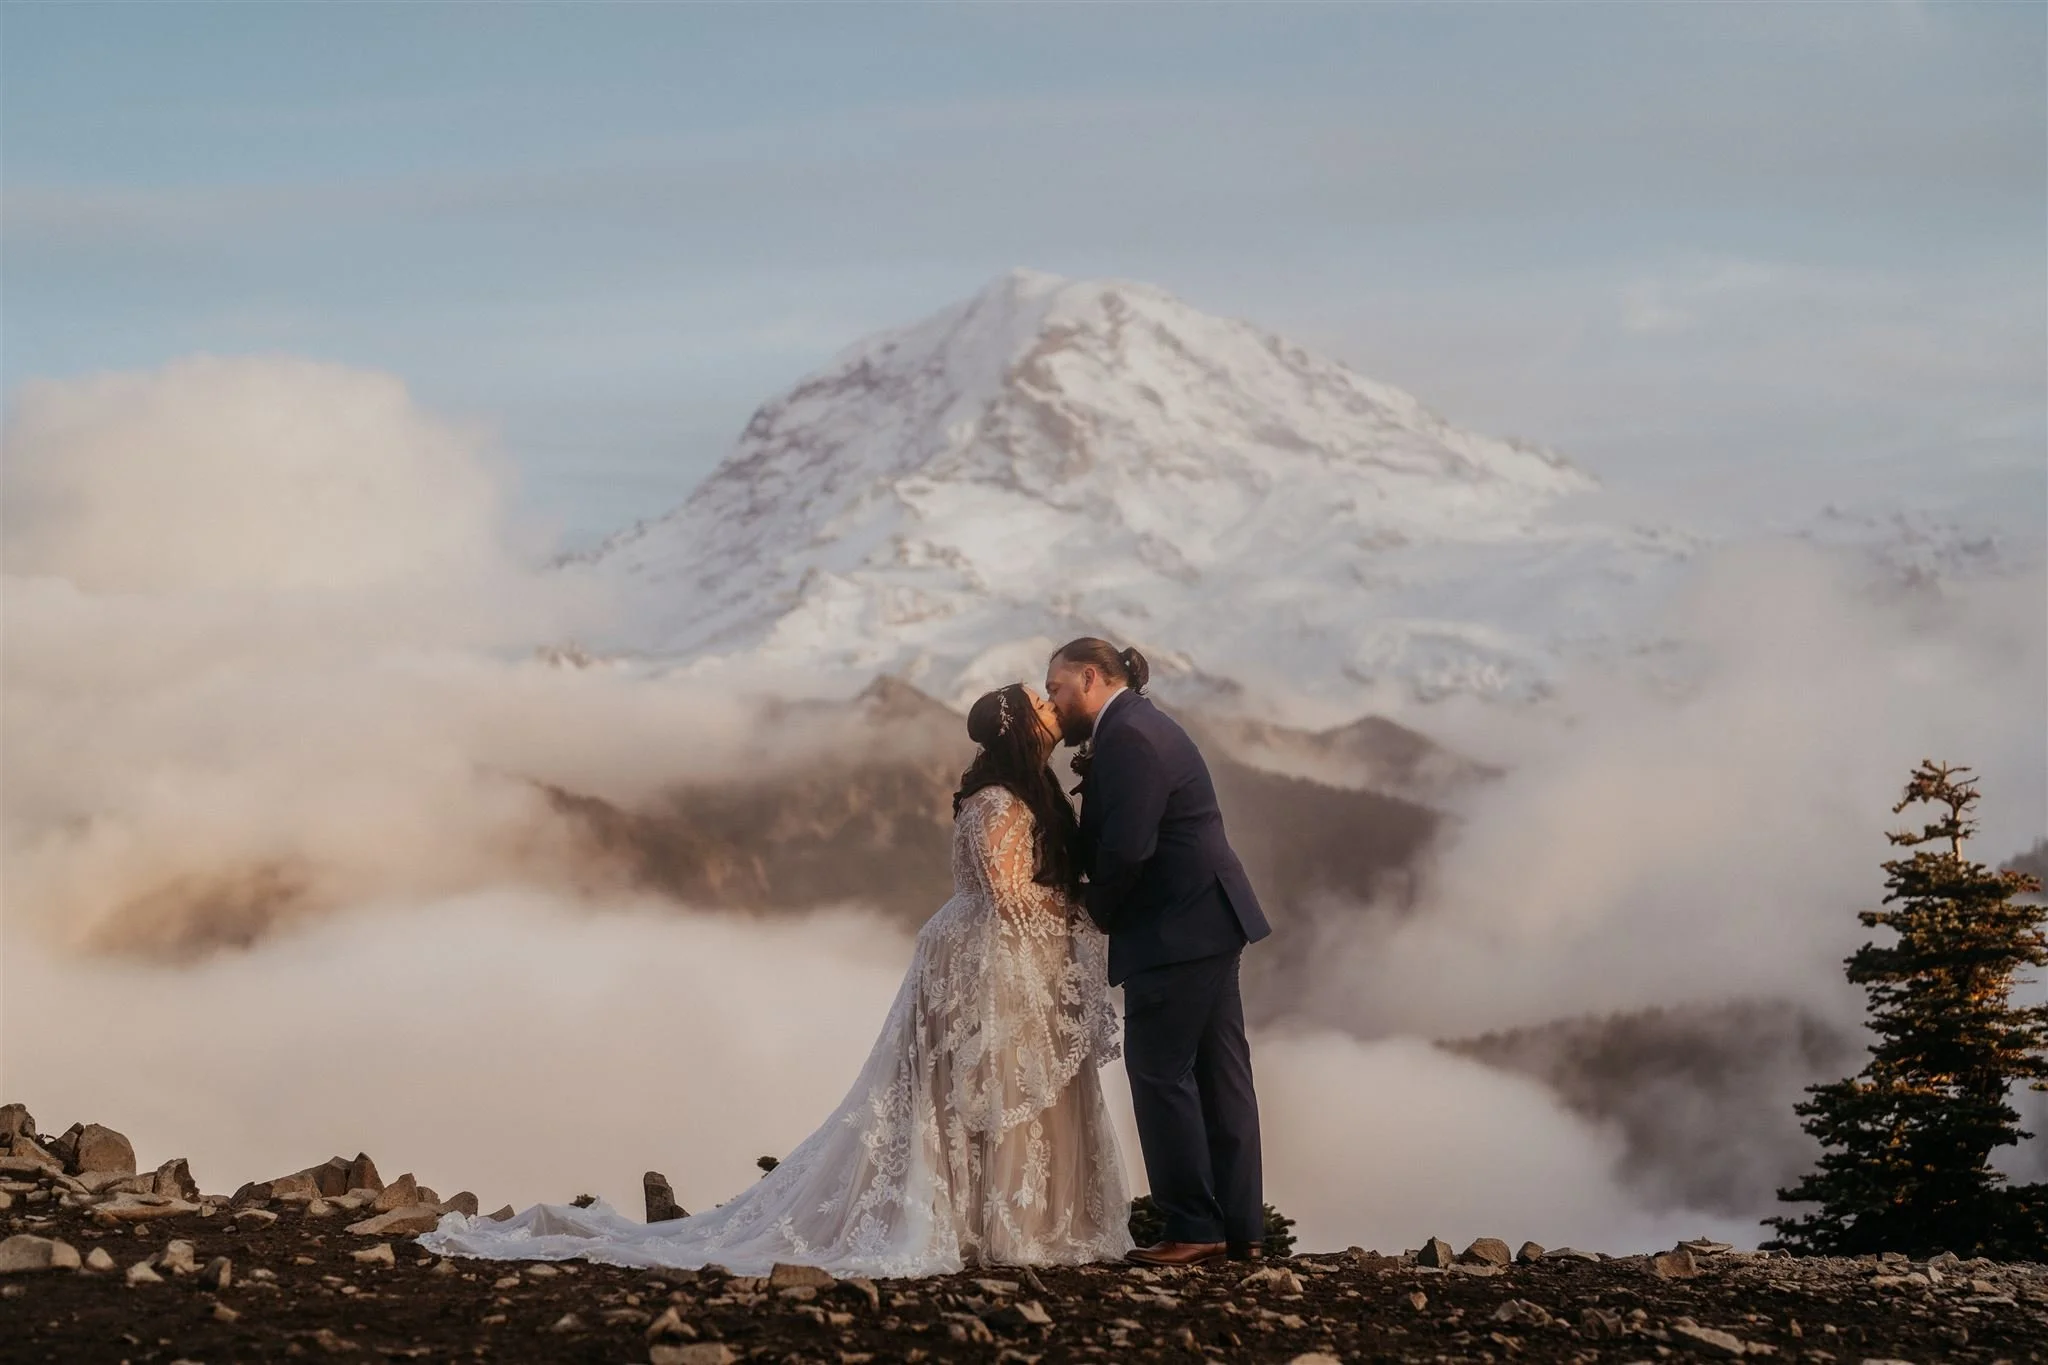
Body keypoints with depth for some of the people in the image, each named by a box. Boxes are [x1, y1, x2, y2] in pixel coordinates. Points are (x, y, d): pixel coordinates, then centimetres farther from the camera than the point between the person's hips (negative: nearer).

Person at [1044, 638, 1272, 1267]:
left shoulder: (1126, 736, -16)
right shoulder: (1139, 725, 17)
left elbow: (1126, 848, -23)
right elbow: (1109, 834, 15)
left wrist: (1097, 908, -6)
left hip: (1175, 931, -10)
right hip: (1208, 920, 10)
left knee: (1161, 1074, -6)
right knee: (1219, 1073, 10)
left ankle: (1195, 1229, -4)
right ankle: (1240, 1227, 13)